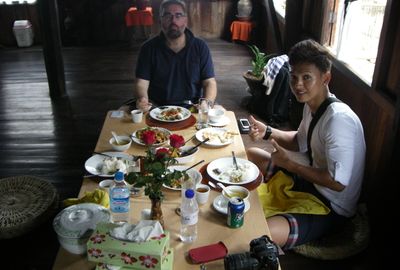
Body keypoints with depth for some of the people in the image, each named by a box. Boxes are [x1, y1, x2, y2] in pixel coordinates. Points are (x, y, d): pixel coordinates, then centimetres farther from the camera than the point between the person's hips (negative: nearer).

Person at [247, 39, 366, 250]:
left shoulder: (339, 119, -29)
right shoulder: (312, 104, 1)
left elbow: (338, 182, -31)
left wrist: (289, 163, -22)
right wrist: (268, 132, -1)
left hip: (331, 208, -9)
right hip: (312, 181, 10)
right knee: (252, 154, 19)